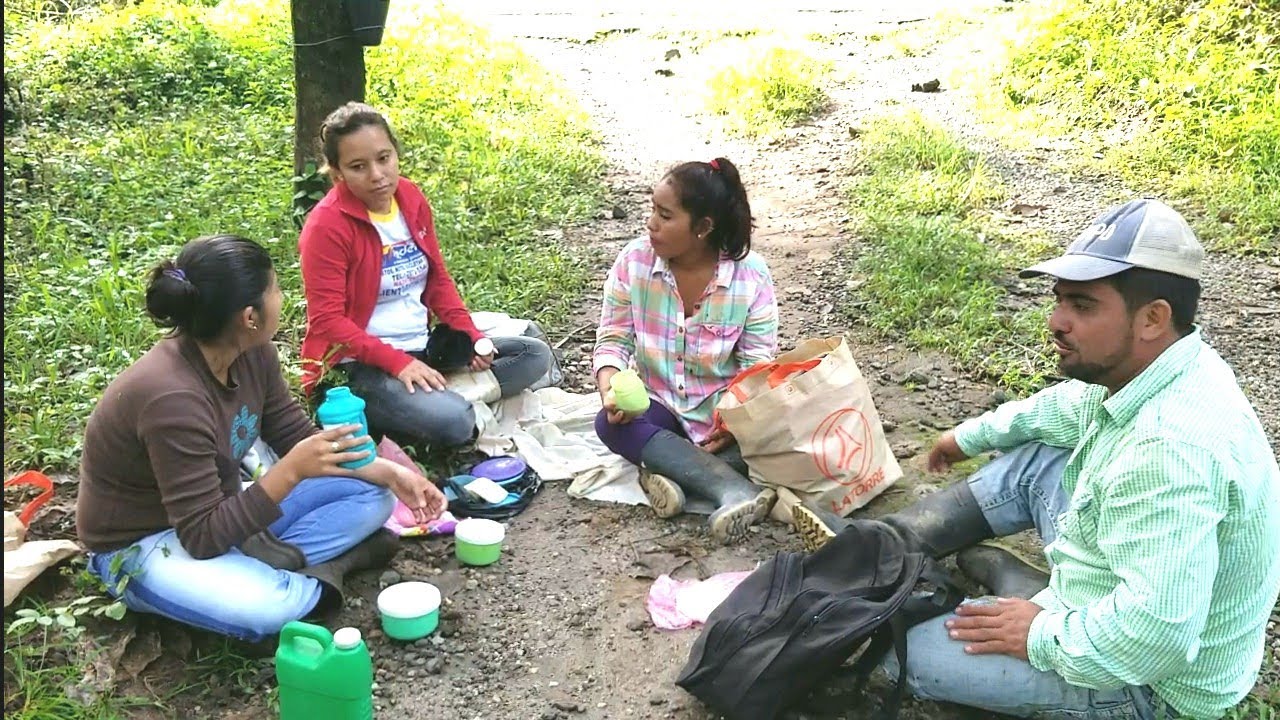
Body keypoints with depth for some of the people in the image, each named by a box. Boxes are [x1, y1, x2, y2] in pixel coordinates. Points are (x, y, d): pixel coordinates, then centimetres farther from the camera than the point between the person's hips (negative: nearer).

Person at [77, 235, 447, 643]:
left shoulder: (252, 353, -10)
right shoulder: (172, 398, -33)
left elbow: (296, 437, 3)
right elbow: (202, 537, -30)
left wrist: (390, 474, -7)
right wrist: (290, 471, -39)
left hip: (220, 514, 8)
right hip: (143, 543, -8)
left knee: (371, 494, 1)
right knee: (267, 608, -37)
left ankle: (265, 564, -11)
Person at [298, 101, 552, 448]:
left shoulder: (412, 198, 4)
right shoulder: (326, 226, -16)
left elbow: (438, 280, 12)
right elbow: (327, 321, -18)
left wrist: (472, 337, -2)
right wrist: (397, 362, -26)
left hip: (424, 346, 8)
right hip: (363, 366, -8)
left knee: (535, 354, 2)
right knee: (453, 421, -33)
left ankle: (455, 395, -12)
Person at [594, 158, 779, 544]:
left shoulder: (751, 274, -14)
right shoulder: (633, 260, -10)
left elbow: (758, 365, -12)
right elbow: (613, 339, -4)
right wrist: (610, 388, -26)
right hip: (659, 405, 2)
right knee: (610, 422, -32)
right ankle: (737, 491, -41)